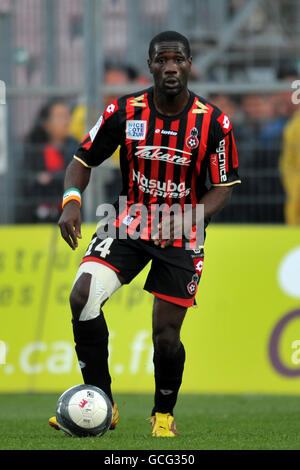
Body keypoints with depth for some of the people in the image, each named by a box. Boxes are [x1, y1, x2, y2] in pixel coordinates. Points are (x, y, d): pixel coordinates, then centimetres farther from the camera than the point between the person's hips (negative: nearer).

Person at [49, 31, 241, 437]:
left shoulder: (214, 123, -10)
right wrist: (71, 200, -17)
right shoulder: (124, 112, -7)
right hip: (129, 222, 1)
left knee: (166, 335, -4)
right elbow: (83, 159, 3)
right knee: (83, 296, -23)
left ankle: (164, 413, 26)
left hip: (180, 236, -1)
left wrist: (189, 217, -21)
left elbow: (223, 188, -2)